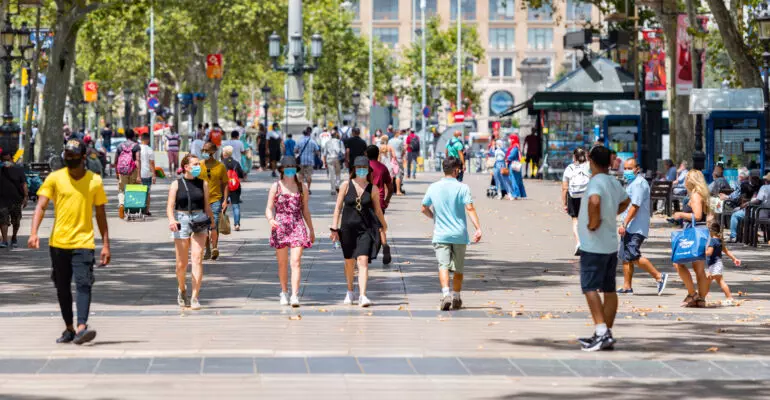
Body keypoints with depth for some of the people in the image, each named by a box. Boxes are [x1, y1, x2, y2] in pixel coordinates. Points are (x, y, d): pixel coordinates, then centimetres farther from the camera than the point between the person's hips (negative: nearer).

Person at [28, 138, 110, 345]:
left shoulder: (95, 181, 3)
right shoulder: (55, 178, 2)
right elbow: (41, 206, -3)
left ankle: (82, 328, -27)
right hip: (58, 242, 2)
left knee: (83, 284, -17)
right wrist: (34, 232, -19)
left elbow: (100, 215, 9)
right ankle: (69, 329, 23)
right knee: (62, 288, 10)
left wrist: (105, 244, 5)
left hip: (83, 242, -2)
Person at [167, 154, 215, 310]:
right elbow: (170, 206, -5)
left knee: (197, 259, -12)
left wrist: (213, 226, 11)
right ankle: (181, 290, 34)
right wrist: (171, 219, -24)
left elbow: (206, 206, 13)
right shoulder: (176, 184, 1)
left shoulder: (203, 184, 8)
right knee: (181, 263, 6)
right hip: (181, 221, -1)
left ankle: (195, 297, -13)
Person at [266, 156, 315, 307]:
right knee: (282, 263, 8)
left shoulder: (302, 187, 8)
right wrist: (270, 220, -21)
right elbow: (269, 209, 1)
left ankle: (295, 295, -19)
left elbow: (305, 210, 16)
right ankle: (284, 293, 24)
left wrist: (311, 230, 17)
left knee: (296, 262, -12)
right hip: (280, 226, 0)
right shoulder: (276, 187, 4)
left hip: (298, 226, 0)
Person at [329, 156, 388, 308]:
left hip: (366, 228, -1)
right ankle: (350, 292, 35)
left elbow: (377, 209, 13)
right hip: (348, 227, 1)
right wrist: (334, 228, -4)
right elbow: (338, 207, 1)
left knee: (363, 261, -14)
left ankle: (362, 296, -19)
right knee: (349, 261, 14)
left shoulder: (373, 189, 1)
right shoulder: (346, 186, 0)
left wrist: (383, 225, 22)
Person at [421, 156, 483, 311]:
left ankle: (446, 293, -28)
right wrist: (478, 228, -19)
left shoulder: (433, 187, 2)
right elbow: (470, 208, -16)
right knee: (459, 268, 13)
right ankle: (456, 297, 20)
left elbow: (424, 209, 12)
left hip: (441, 235, 1)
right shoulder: (462, 188, -6)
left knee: (443, 265, -7)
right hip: (459, 234, -1)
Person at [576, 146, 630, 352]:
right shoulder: (614, 183, 11)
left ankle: (602, 332, -17)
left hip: (593, 246, -9)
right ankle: (606, 334, 14)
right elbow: (625, 200, 32)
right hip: (611, 245, 9)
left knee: (590, 288, -8)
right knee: (609, 290, 10)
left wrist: (594, 221, -24)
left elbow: (594, 200, -38)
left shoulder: (596, 182, -16)